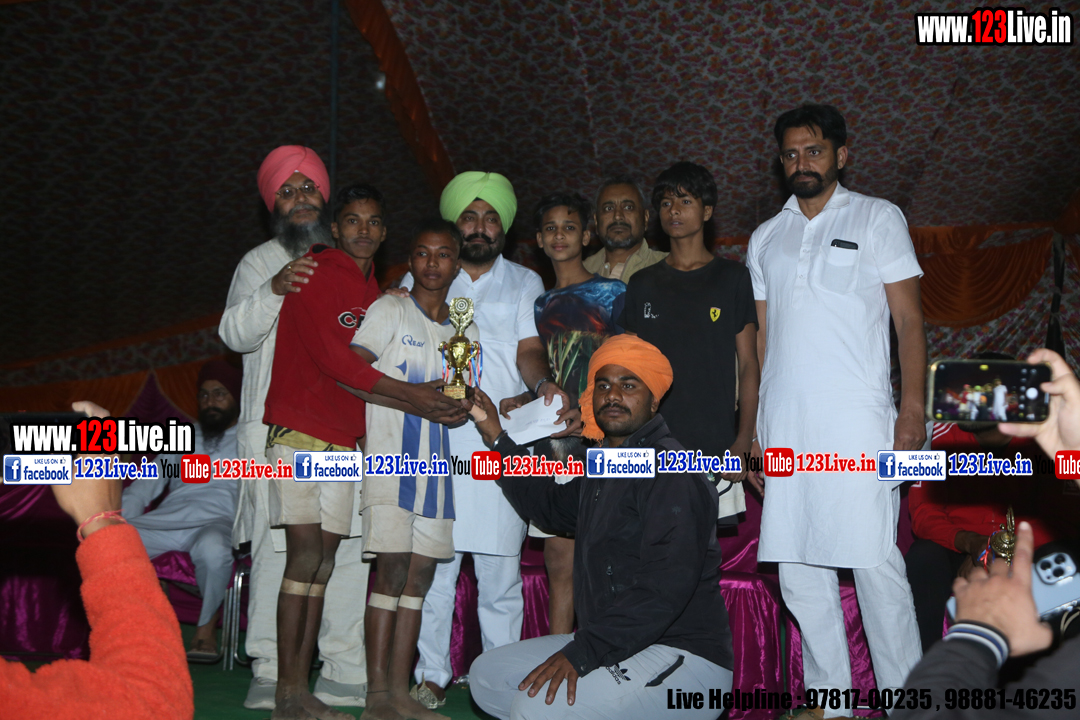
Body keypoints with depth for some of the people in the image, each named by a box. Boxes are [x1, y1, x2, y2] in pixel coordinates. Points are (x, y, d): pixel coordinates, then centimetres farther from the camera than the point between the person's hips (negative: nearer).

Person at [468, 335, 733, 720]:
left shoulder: (671, 471, -17)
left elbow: (667, 585, -26)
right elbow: (551, 505, 33)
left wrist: (582, 652, -26)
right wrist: (497, 438, 27)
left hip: (682, 659, -10)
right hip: (609, 646, 10)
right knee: (487, 675, 9)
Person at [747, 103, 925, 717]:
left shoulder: (878, 218, 7)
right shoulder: (766, 238, 18)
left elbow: (909, 318, 1)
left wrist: (913, 408, -9)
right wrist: (752, 423, 12)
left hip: (858, 421, -4)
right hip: (784, 427, 5)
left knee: (875, 562, -7)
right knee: (798, 567, 6)